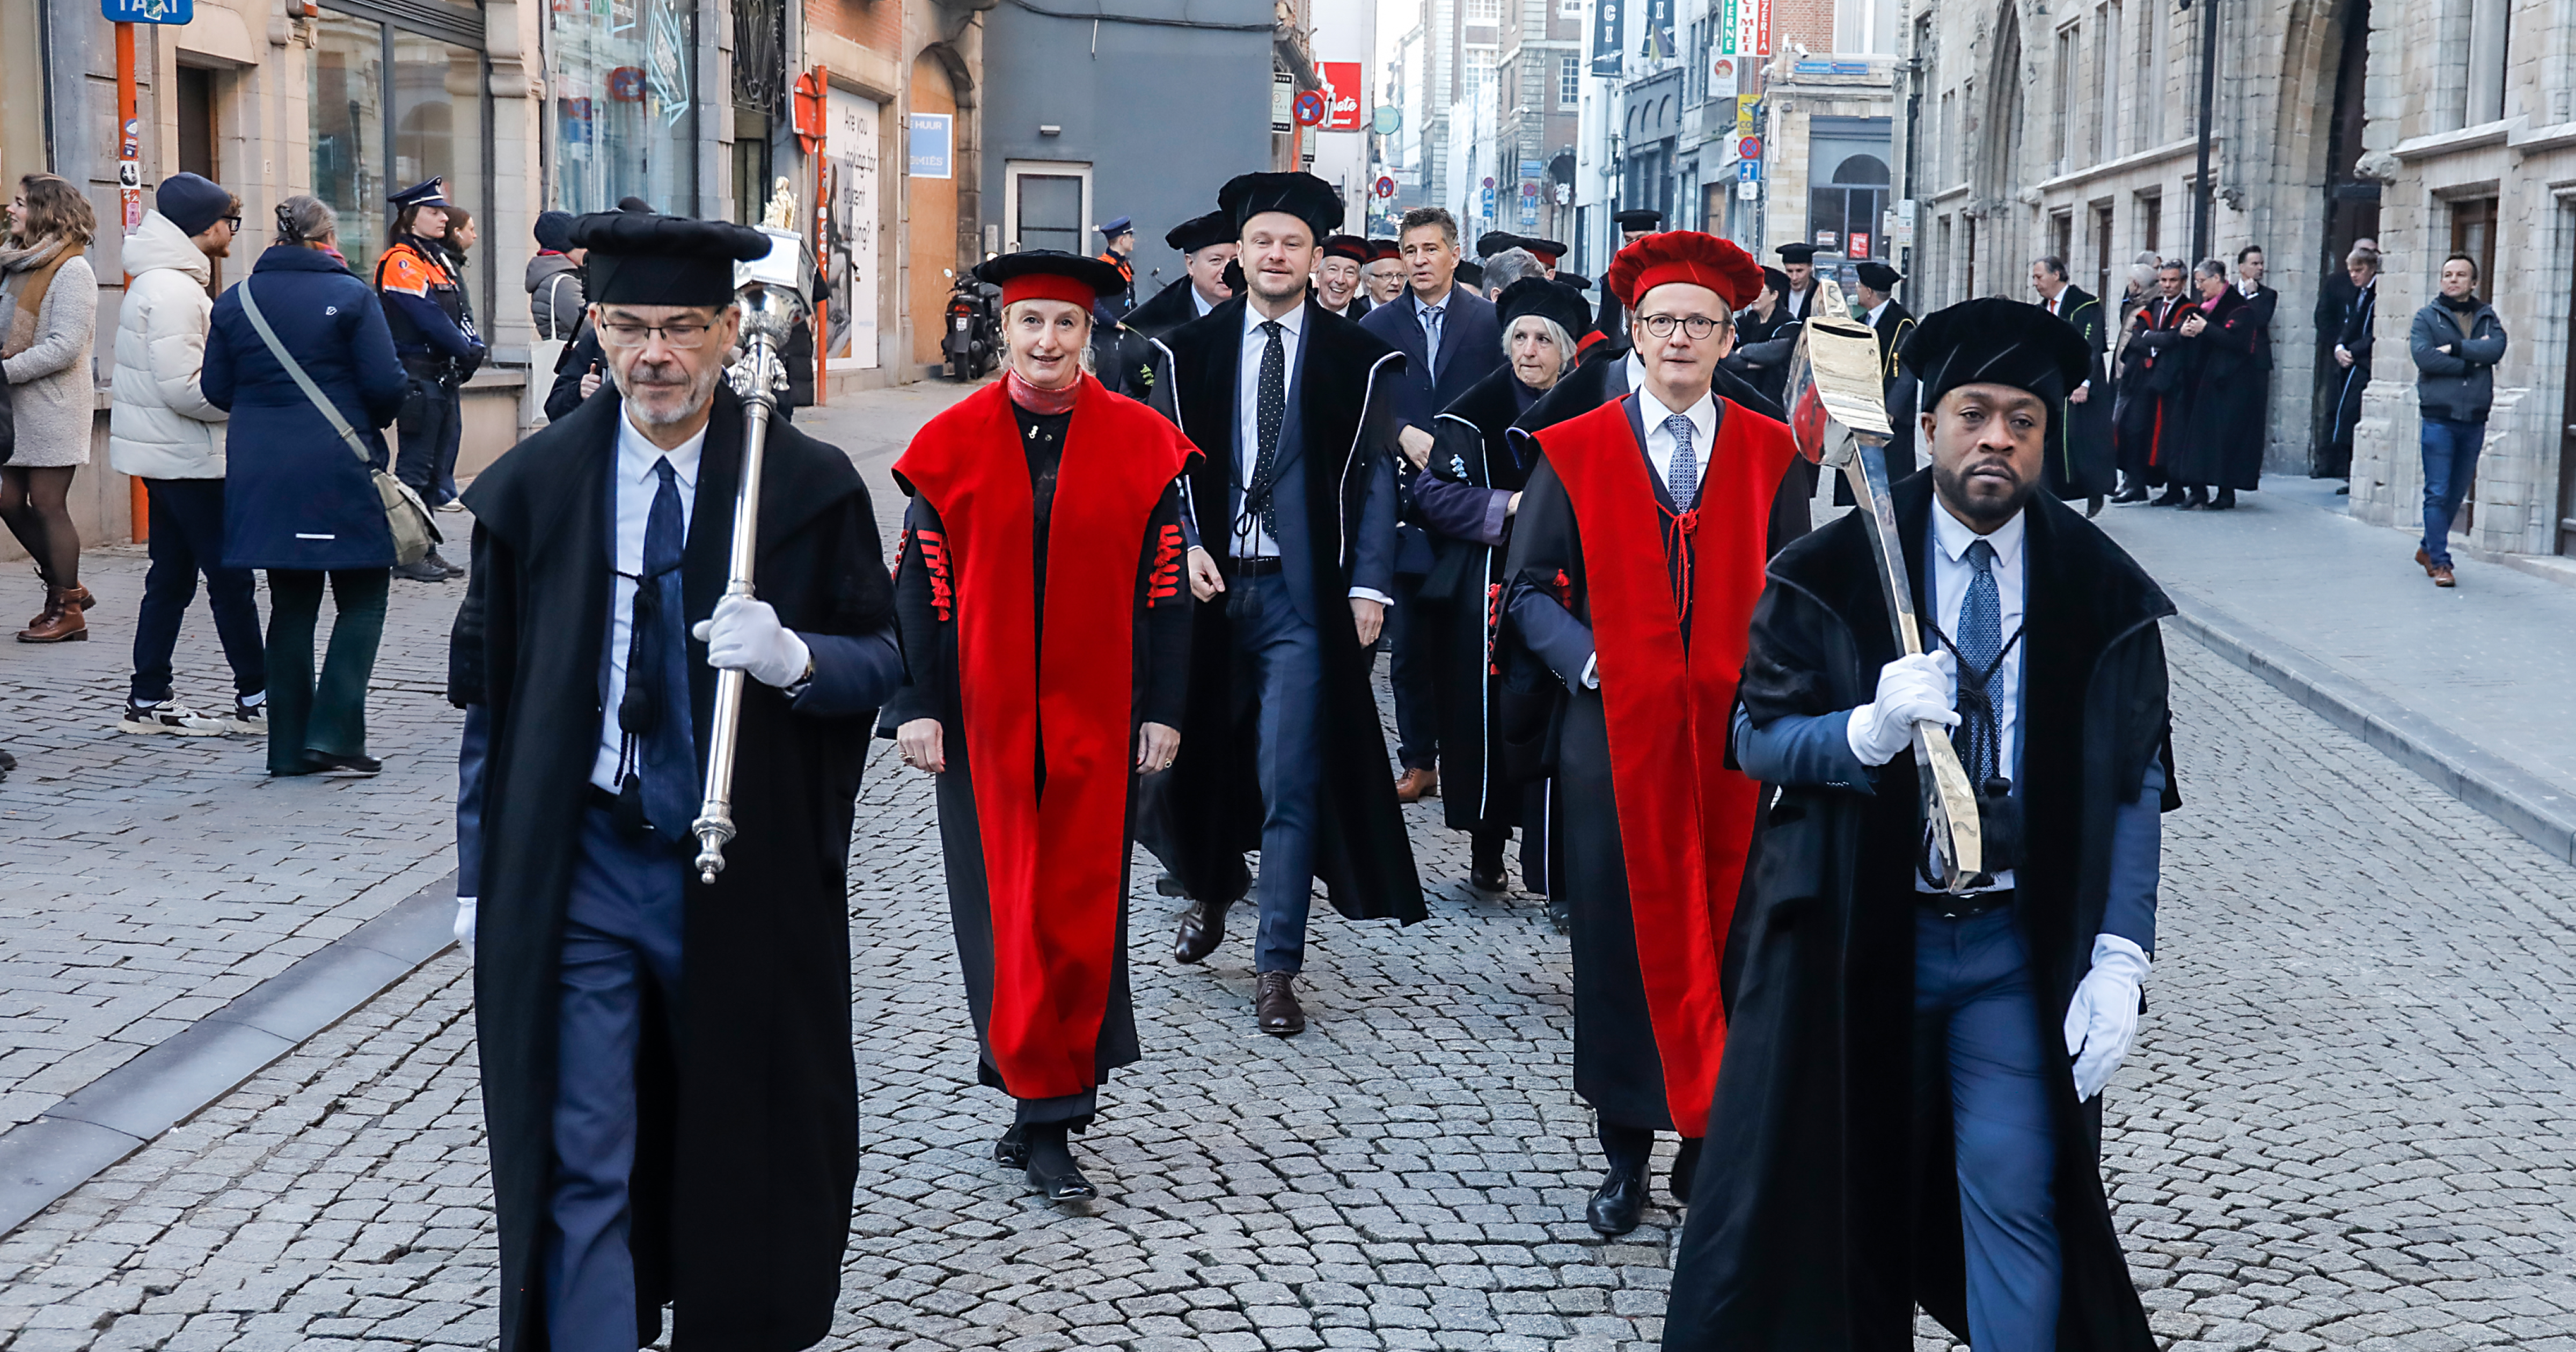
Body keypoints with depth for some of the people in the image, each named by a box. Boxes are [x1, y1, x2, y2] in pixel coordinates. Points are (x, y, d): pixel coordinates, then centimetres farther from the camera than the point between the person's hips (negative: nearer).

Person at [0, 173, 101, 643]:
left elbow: (66, 347, -19)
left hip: (53, 407, -8)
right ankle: (66, 587, 23)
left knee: (47, 503, -3)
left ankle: (67, 610, 6)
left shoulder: (71, 271, -11)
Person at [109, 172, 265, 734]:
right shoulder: (174, 291, -18)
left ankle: (148, 701, 16)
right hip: (186, 458, -10)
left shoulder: (160, 282, 15)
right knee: (229, 576, -4)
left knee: (172, 577, 13)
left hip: (165, 454, 10)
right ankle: (258, 698, 2)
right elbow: (184, 388, -23)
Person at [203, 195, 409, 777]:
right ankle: (333, 734, -6)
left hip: (261, 472, 5)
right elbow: (386, 385, -10)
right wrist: (371, 420, 11)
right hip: (339, 467, -5)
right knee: (362, 597, 5)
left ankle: (289, 747, 12)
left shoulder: (234, 301, 6)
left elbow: (217, 389, 7)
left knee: (291, 603, 11)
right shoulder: (349, 296, -6)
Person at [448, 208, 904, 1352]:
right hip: (577, 870, 0)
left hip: (746, 873, 0)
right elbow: (486, 696, 6)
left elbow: (885, 658, -2)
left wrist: (793, 657, -24)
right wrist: (478, 875, 5)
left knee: (743, 1156, 15)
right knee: (582, 1166, -1)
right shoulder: (528, 489, 1)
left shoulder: (812, 487, -4)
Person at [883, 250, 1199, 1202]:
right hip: (983, 721, 0)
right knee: (1004, 917, 1)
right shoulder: (954, 443, 0)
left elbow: (1164, 584, 2)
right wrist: (918, 705, -4)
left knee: (1081, 916, 1)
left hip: (1096, 722, 0)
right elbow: (921, 581, 1)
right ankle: (1049, 1105, 11)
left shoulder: (1140, 444, 1)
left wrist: (1162, 711, -1)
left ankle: (1045, 1117, 10)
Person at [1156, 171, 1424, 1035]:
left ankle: (1277, 966, 1)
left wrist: (1369, 584, -8)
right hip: (1208, 582, 3)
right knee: (1200, 754, 15)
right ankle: (1212, 889, 42)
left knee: (1291, 780, -6)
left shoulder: (1356, 358, 1)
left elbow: (1375, 474, 0)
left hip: (1303, 593, -3)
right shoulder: (1190, 349, 8)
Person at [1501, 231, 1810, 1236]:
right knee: (1621, 936, 3)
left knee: (1724, 934, 3)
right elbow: (1528, 589, 4)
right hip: (1613, 729, -1)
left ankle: (1708, 1143, 16)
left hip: (1733, 732, 1)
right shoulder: (1576, 453, 3)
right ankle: (1626, 1152, 14)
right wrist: (1589, 663, -11)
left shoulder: (1770, 454, 7)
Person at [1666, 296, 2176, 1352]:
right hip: (1853, 933, 0)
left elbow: (2133, 783, -3)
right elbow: (1756, 735, -5)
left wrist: (2119, 957, -12)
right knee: (1827, 1189, 9)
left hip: (2017, 947, 0)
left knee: (2018, 1196, -3)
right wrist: (1869, 729, -25)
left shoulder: (2104, 591, -1)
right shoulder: (1830, 572, -3)